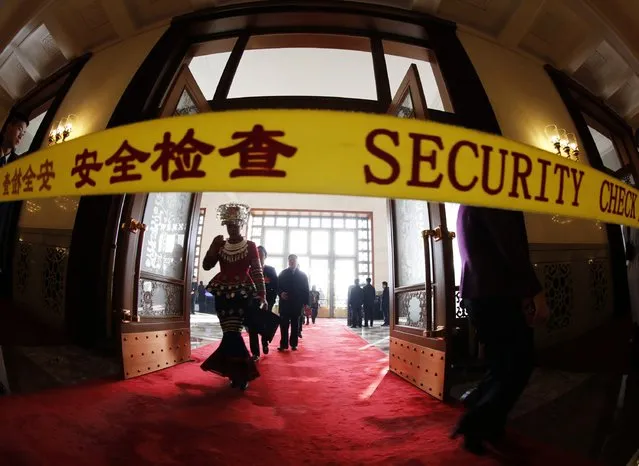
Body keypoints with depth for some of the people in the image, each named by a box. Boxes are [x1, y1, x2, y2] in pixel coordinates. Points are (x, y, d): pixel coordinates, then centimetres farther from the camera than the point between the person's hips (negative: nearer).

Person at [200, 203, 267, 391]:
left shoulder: (250, 246, 0)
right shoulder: (220, 245, 11)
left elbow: (257, 272, -5)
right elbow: (206, 266, 5)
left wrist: (262, 296, -12)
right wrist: (213, 247, -8)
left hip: (242, 293, -4)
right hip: (223, 293, 4)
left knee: (232, 333, -11)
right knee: (230, 334, 3)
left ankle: (238, 373, 4)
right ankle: (239, 372, 16)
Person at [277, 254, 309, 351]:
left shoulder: (302, 274, 8)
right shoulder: (283, 273, 10)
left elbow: (305, 290, 4)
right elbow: (278, 286, 8)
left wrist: (305, 303, -4)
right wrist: (281, 293, -13)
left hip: (297, 303, 0)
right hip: (285, 302, 0)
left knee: (295, 325, 5)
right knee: (284, 324, -2)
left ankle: (294, 344, 13)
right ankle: (283, 344, 3)